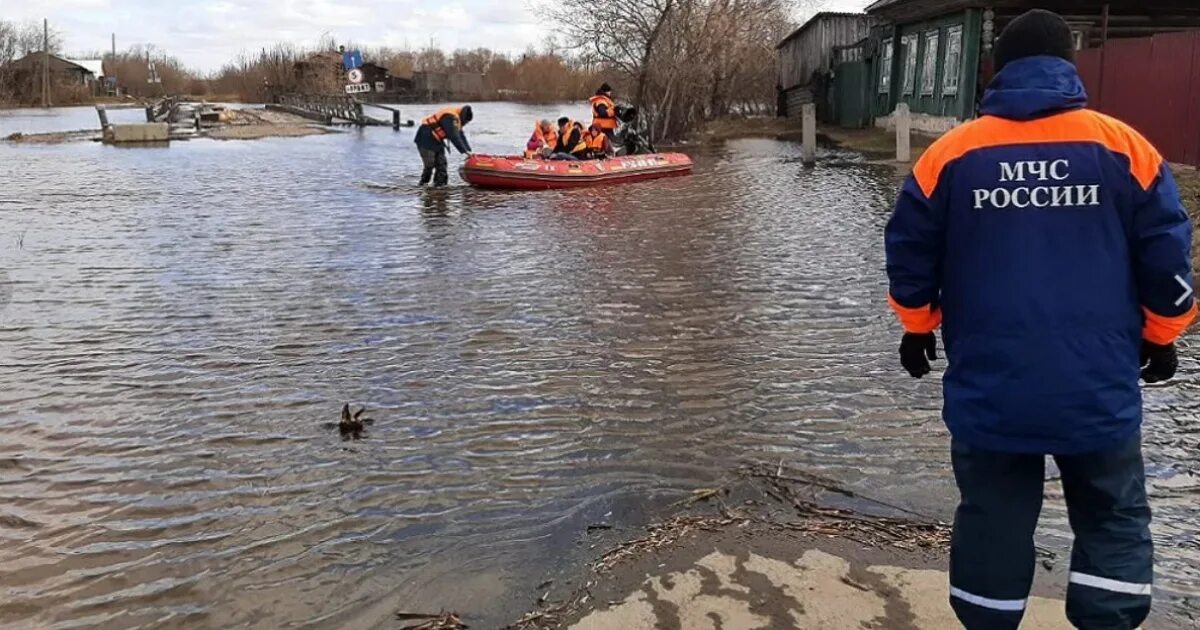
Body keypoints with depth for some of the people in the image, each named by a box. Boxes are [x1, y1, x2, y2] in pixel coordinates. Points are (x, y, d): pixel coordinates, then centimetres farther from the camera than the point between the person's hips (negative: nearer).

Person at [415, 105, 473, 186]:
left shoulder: (456, 119, 10)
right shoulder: (450, 118, -22)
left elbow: (461, 136, 11)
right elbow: (454, 137, -27)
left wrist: (469, 151, 3)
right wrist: (464, 151, -26)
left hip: (436, 141, 10)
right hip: (426, 140, -10)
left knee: (441, 163, 6)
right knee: (429, 164, -10)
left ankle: (440, 183, 8)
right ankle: (423, 183, 3)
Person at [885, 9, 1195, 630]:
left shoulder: (950, 153, -2)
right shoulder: (1124, 147, -3)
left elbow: (910, 254, 5)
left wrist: (919, 328, 21)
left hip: (989, 387, 1)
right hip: (1097, 387, 0)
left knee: (991, 521, 13)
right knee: (1114, 521, 16)